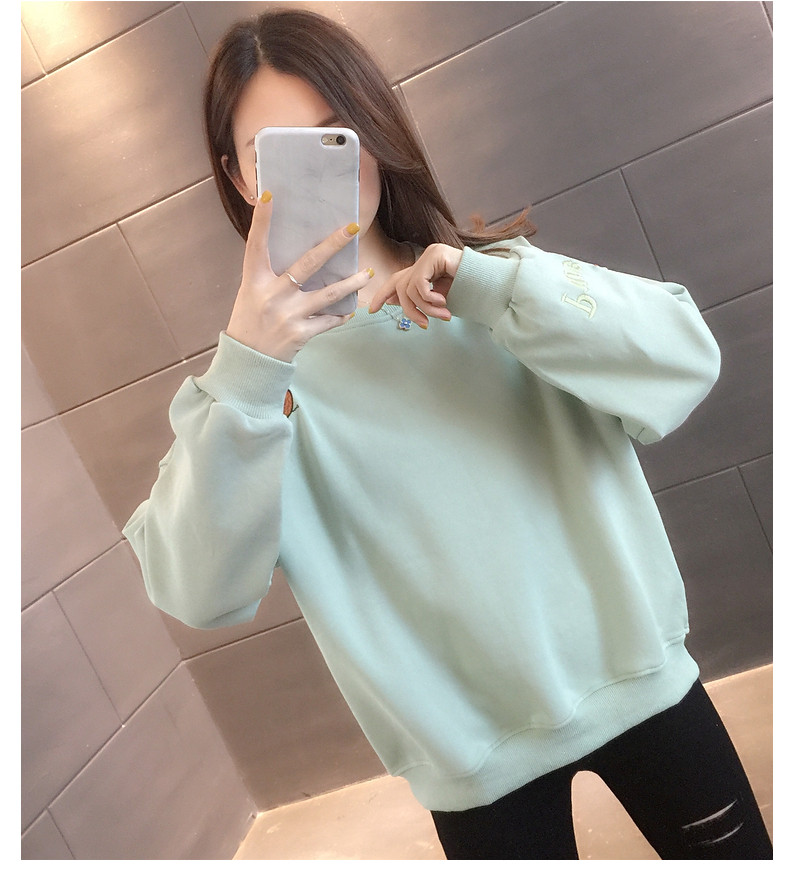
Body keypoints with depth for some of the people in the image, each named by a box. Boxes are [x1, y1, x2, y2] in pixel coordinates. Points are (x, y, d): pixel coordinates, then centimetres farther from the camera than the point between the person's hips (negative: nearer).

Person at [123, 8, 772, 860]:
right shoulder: (258, 363, -8)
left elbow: (686, 360, -14)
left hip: (636, 678, 3)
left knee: (736, 853, 21)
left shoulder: (496, 274, -3)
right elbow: (201, 591, -20)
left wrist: (489, 287, -25)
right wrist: (246, 371, -33)